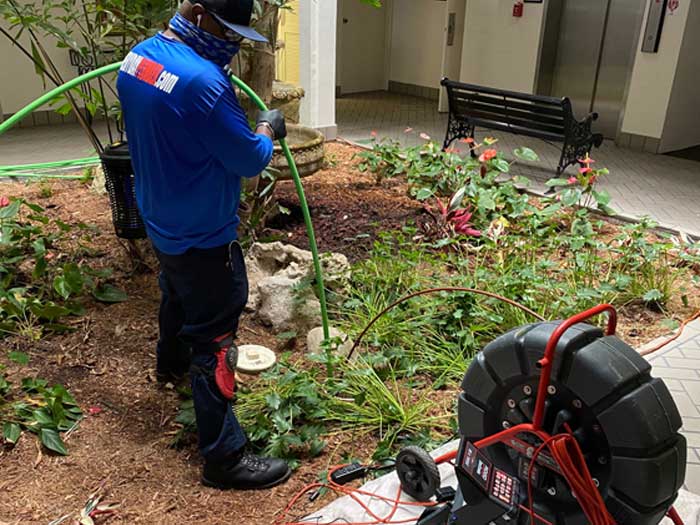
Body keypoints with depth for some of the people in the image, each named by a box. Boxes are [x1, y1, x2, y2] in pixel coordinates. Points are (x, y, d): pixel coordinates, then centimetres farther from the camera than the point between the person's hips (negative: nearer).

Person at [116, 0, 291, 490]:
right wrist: (268, 130, -1)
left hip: (162, 222, 10)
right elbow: (250, 160, -21)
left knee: (178, 300, 33)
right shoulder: (202, 81, -29)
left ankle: (172, 363, 60)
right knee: (215, 340, -2)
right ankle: (224, 457, 9)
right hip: (203, 235, -9)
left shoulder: (137, 57, 0)